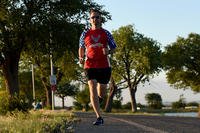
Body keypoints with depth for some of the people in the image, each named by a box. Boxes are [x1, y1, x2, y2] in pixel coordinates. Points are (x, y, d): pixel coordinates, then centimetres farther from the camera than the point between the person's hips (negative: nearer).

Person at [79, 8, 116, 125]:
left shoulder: (106, 33, 7)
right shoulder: (85, 34, 9)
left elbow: (114, 48, 10)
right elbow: (81, 48, 20)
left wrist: (108, 51, -13)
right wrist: (81, 58, 1)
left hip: (104, 66, 1)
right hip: (90, 66, -1)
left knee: (102, 93, 9)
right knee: (92, 89, -15)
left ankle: (99, 99, 48)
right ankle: (99, 117, -16)